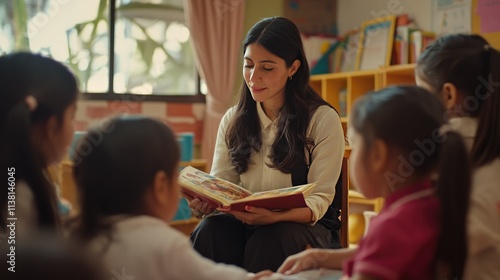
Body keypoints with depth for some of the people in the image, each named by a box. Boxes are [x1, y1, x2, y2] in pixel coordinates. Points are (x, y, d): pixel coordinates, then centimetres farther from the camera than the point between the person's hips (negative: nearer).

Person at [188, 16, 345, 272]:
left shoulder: (323, 119, -5)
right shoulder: (233, 120, 10)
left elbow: (319, 198, -9)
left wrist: (274, 217, -30)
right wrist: (206, 201, -20)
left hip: (305, 225, -3)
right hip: (244, 223, 3)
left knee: (269, 239, -36)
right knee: (210, 230, -30)